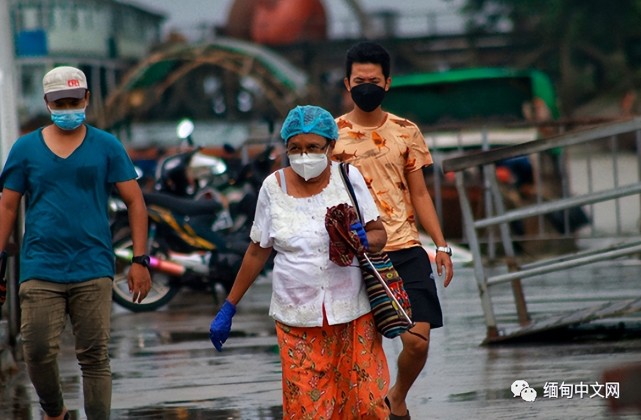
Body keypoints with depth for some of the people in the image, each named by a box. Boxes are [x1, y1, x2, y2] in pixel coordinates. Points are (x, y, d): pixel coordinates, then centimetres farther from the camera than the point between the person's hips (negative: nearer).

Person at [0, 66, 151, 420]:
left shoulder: (107, 147, 5)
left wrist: (139, 261, -3)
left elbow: (135, 202, 5)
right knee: (38, 353, -3)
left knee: (95, 357, -1)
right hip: (40, 270, 1)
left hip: (92, 270, 0)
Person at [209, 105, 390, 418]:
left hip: (353, 313, 0)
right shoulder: (274, 187, 1)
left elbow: (379, 234, 5)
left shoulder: (348, 178, -1)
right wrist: (228, 308, 12)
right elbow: (258, 251, 10)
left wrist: (363, 240, -19)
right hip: (298, 319, 0)